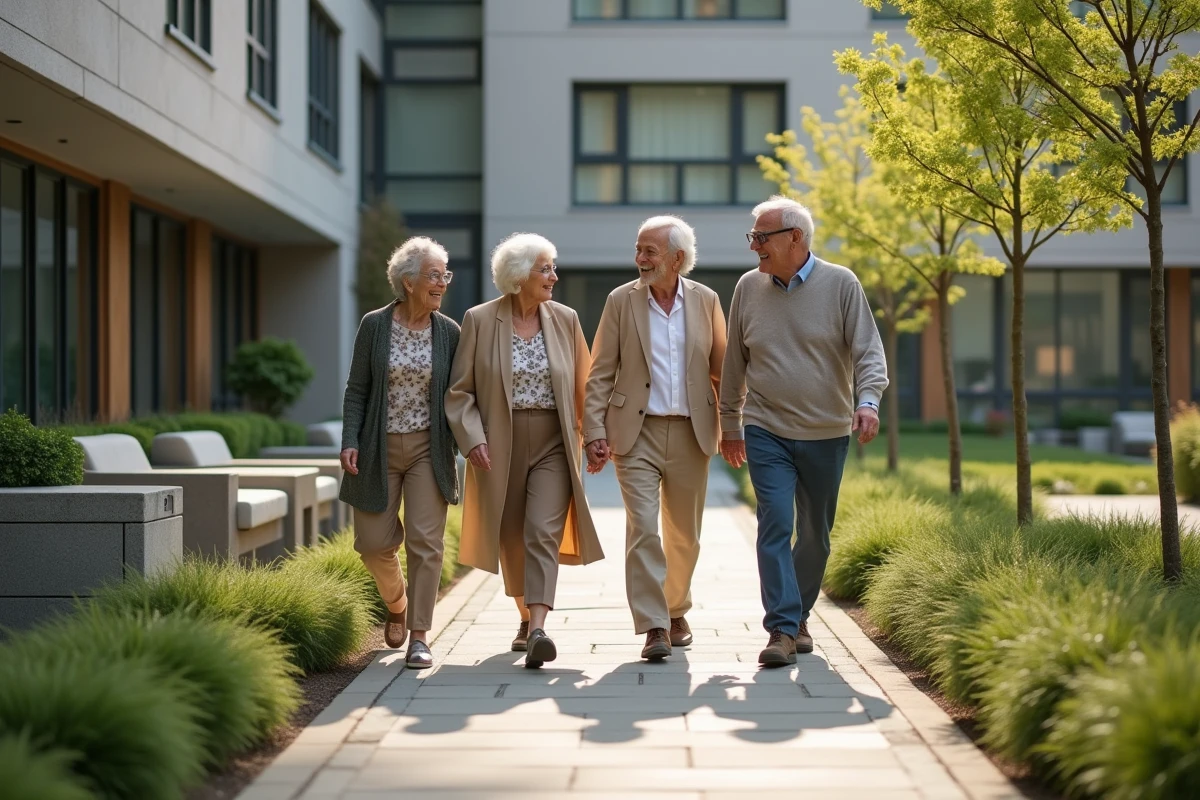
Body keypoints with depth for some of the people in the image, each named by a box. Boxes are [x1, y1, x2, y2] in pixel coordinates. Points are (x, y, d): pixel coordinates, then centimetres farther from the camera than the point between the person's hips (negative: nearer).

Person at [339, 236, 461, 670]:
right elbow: (357, 389, -1)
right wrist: (350, 441, -11)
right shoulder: (374, 325, -3)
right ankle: (396, 605, 33)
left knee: (426, 541, -5)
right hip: (379, 448, 0)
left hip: (428, 448, 1)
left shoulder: (449, 332, 1)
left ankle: (419, 635, 4)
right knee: (374, 543, 3)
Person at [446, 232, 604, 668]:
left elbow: (584, 384, 9)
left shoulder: (565, 319, 4)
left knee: (543, 533, -14)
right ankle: (528, 615, 32)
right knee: (511, 539, 10)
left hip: (552, 445, 0)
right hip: (500, 446, 0)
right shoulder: (479, 320, -2)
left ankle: (538, 631, -23)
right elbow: (459, 389, -1)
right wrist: (473, 438, -12)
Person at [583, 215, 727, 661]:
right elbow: (600, 375, -1)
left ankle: (675, 612, 32)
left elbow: (722, 370, 9)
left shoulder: (705, 301, 3)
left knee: (684, 535, 11)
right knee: (642, 528, -12)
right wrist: (594, 433, -9)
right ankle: (653, 627, -9)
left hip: (691, 434, 2)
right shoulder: (621, 301, 0)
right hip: (636, 432, -2)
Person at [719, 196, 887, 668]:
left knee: (816, 533, 10)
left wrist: (868, 400, -23)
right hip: (767, 432, 0)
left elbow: (868, 350, -5)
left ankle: (799, 617, 28)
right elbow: (734, 363, 13)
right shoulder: (749, 288, 5)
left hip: (827, 434, 0)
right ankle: (782, 630, -13)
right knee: (775, 526, -12)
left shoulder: (840, 284, -3)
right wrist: (730, 424, 16)